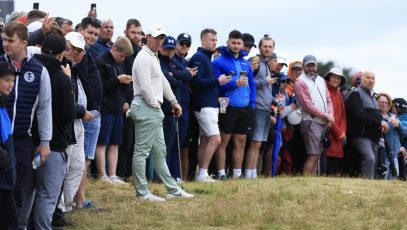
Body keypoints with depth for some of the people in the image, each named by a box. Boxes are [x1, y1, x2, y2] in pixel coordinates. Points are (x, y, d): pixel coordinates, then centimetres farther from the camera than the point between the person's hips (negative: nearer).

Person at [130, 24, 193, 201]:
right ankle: (142, 192, -3)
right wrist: (155, 104, -11)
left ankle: (173, 189, 16)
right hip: (146, 108, -11)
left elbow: (162, 82, 27)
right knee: (141, 151, -5)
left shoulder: (153, 57, 20)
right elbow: (145, 86, -20)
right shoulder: (144, 58, -13)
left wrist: (174, 102, 28)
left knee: (159, 151, 12)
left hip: (154, 110, 11)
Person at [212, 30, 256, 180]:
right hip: (228, 108, -6)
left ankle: (237, 175, 19)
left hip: (245, 108, 6)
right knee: (223, 142, -2)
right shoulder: (219, 62, -4)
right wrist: (235, 83, -20)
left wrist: (252, 104, 5)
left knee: (240, 143, 11)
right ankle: (221, 174, 1)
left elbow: (252, 84, 16)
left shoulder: (246, 63, 15)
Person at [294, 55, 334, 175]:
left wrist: (330, 115, -2)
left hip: (323, 123, 8)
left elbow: (328, 100, 17)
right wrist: (326, 116, -11)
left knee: (316, 155, 6)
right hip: (310, 122, -8)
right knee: (313, 155, -16)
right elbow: (307, 105, -12)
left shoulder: (321, 80, 20)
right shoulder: (301, 82, -4)